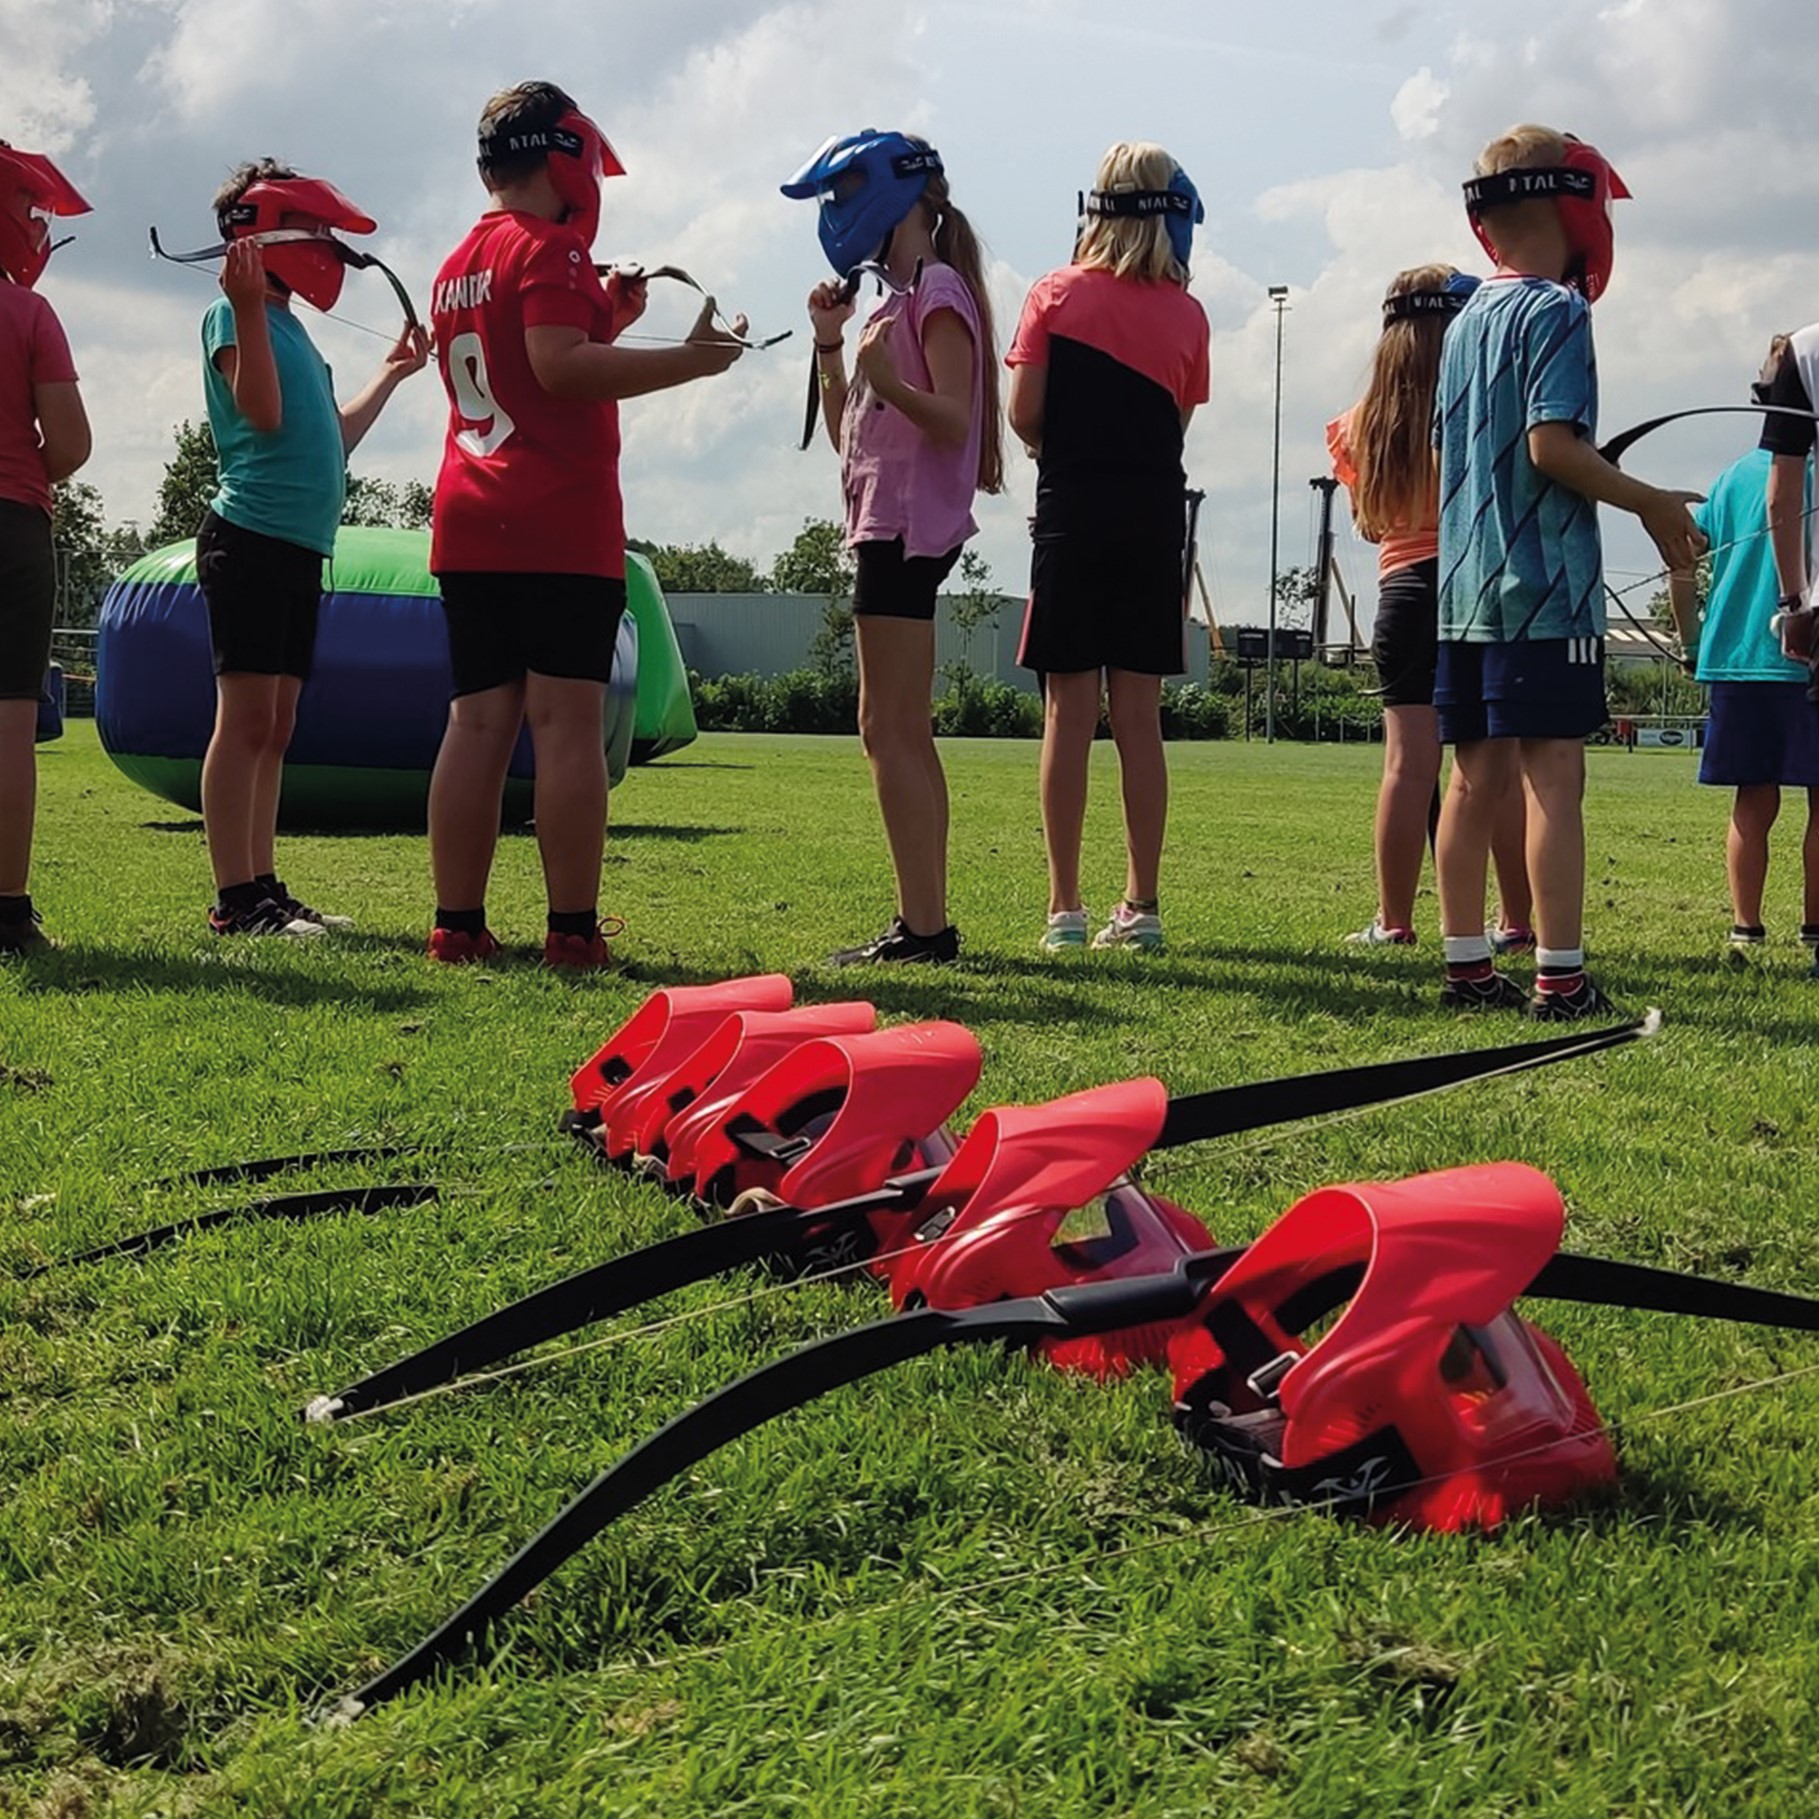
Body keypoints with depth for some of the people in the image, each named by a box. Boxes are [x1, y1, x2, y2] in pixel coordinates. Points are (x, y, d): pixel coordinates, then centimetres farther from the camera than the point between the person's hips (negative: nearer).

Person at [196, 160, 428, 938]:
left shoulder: (289, 325, 21)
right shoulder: (234, 316, -4)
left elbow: (331, 438, 26)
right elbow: (263, 413, -18)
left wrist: (391, 374, 34)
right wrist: (248, 309, -23)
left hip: (298, 548, 9)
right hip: (250, 537, -9)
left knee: (276, 726, 8)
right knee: (247, 716, -11)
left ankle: (263, 889, 11)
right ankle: (236, 899, -11)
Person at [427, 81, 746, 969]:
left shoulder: (458, 267, 21)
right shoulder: (550, 247, -6)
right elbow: (561, 367, -19)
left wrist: (608, 319, 22)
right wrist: (690, 358, -16)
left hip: (470, 528, 8)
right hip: (560, 529, -8)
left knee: (477, 723, 7)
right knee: (568, 725, -7)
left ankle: (458, 925, 7)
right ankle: (573, 930, -8)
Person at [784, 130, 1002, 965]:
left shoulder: (938, 293, -8)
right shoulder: (896, 297, 20)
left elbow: (952, 422, -19)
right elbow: (848, 433, 20)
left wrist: (889, 383, -35)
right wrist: (829, 341, 12)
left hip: (909, 526, -10)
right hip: (886, 524, 10)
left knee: (890, 728, -13)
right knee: (901, 732, 9)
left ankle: (924, 924, -14)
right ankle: (925, 920, 12)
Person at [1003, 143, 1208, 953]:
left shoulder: (1056, 294, -1)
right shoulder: (1185, 315, 3)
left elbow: (1024, 413, -4)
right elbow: (1177, 422, 3)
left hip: (1071, 513, -1)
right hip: (1153, 514, 2)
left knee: (1069, 710, 0)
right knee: (1139, 715, 5)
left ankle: (1065, 909, 0)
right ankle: (1141, 906, 6)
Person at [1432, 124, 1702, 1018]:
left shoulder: (1465, 322, 16)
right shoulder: (1555, 311, -9)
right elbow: (1553, 445, -18)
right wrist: (1651, 504, -8)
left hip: (1464, 588, 8)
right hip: (1544, 588, -8)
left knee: (1477, 776, 10)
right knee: (1553, 776, -7)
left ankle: (1467, 965, 14)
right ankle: (1559, 976, -8)